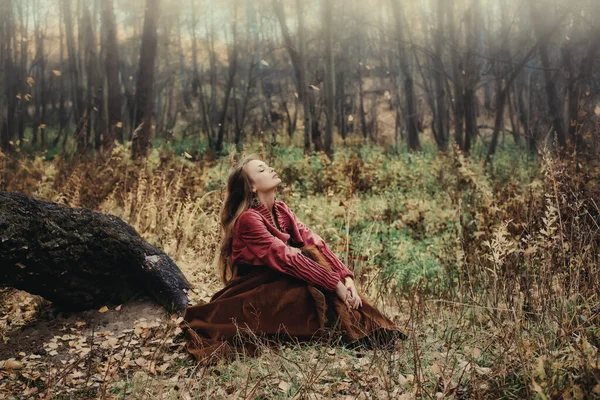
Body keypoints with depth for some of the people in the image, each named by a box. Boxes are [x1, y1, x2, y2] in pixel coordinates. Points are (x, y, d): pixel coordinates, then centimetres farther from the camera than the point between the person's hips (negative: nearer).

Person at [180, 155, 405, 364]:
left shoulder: (281, 210, 3)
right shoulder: (248, 219, -21)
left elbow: (315, 243, -6)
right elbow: (286, 257, -29)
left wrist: (346, 277, -19)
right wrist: (334, 283, -30)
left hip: (278, 283, 7)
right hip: (252, 295, -7)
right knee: (311, 291, -29)